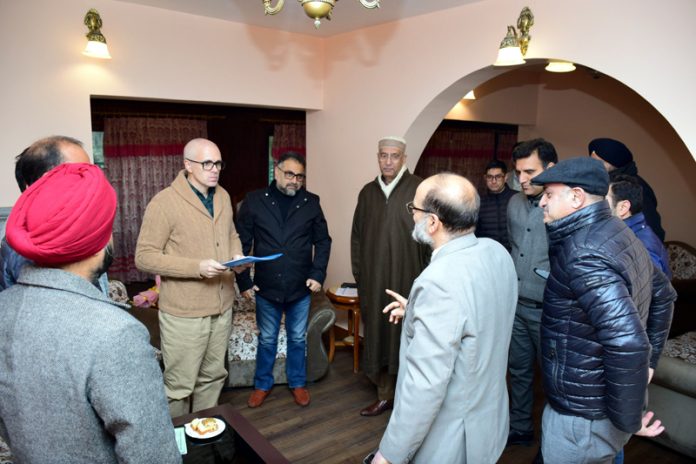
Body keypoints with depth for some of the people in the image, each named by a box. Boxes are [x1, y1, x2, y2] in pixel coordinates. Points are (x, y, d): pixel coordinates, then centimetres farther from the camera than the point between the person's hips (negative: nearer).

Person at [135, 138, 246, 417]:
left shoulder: (223, 197, 6)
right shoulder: (165, 202, -15)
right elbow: (144, 257, -16)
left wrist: (237, 256, -2)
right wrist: (197, 267, -24)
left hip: (221, 307, 7)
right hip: (184, 312, -6)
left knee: (212, 377, 20)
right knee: (179, 384, 8)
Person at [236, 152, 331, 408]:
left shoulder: (311, 202, -2)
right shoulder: (254, 201, -6)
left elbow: (323, 240, 4)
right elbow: (242, 243, -2)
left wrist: (318, 274, -5)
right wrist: (244, 281, -5)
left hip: (300, 288, 1)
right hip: (266, 287, 0)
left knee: (298, 339, 16)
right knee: (267, 339, 16)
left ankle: (298, 383, 36)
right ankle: (263, 384, 36)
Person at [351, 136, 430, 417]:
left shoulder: (418, 190, -6)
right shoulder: (368, 192, 9)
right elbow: (357, 236, 13)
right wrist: (359, 273, 10)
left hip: (407, 278, -4)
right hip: (374, 280, 4)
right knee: (378, 334, 10)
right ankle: (384, 396, 26)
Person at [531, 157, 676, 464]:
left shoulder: (583, 255, -27)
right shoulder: (616, 232, 3)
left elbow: (628, 342, -34)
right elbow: (663, 294, 15)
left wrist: (627, 419, -22)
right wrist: (648, 362, 16)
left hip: (582, 414, -9)